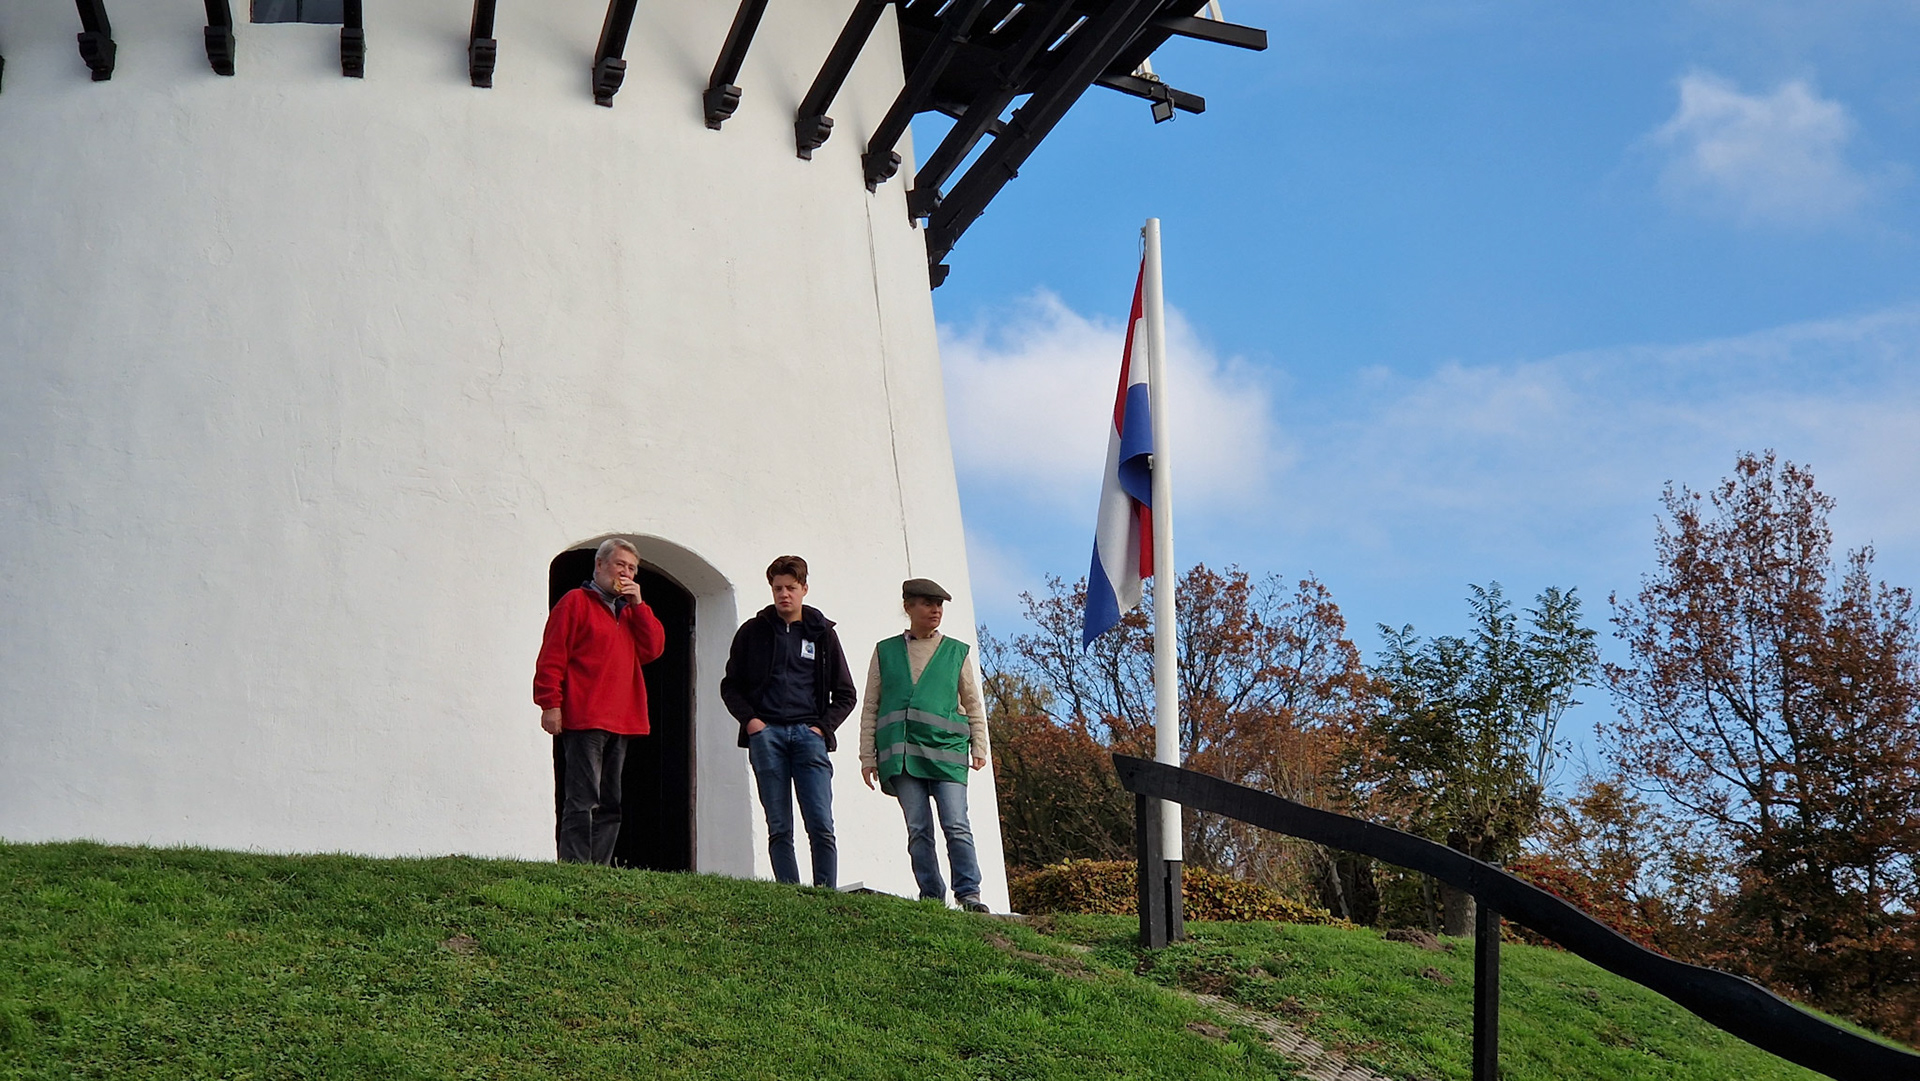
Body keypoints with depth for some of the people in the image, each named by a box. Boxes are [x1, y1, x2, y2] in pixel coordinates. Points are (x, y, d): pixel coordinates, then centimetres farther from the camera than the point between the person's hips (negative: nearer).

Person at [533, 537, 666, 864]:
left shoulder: (630, 612, 23)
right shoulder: (576, 602, 1)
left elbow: (653, 649, 9)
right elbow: (552, 657, -6)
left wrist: (637, 604, 4)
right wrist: (550, 703, -14)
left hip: (620, 725, 8)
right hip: (584, 721, -8)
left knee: (610, 804, 7)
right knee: (582, 801, -12)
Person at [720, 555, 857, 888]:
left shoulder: (822, 634, 13)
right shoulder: (753, 632, 12)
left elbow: (845, 694, 16)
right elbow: (730, 686, 16)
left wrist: (823, 727, 0)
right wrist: (749, 719, -1)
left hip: (808, 735, 0)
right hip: (766, 734, 0)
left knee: (821, 826, -10)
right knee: (779, 829, -3)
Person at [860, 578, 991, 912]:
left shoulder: (958, 652, 14)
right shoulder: (886, 651, 14)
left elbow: (974, 705, 18)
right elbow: (871, 707, 14)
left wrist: (979, 747, 8)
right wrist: (868, 756, 9)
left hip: (946, 751, -1)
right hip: (902, 754, 1)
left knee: (956, 826, -11)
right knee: (918, 829, -2)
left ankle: (968, 892, -7)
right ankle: (931, 895, 3)